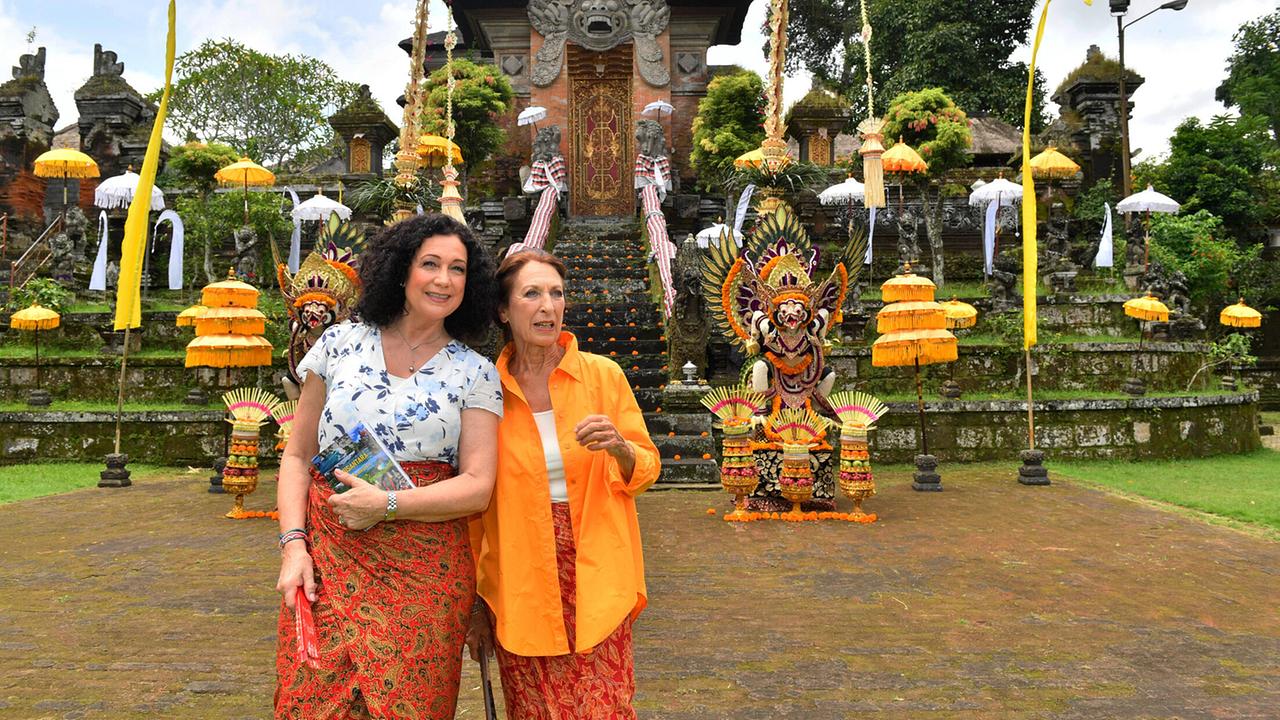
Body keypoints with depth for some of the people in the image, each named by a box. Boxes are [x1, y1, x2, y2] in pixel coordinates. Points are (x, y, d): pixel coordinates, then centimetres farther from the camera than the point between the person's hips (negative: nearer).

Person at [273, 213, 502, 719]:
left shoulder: (475, 374, 3)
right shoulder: (341, 344, 6)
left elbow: (477, 486, -4)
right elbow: (297, 455, 8)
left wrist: (388, 505, -15)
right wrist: (293, 544, -3)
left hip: (424, 569, -1)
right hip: (329, 561, 1)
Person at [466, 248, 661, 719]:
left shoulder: (603, 375, -1)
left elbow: (647, 468, 6)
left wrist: (619, 448, -17)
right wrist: (476, 604, 7)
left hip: (595, 578, 0)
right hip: (521, 584, 0)